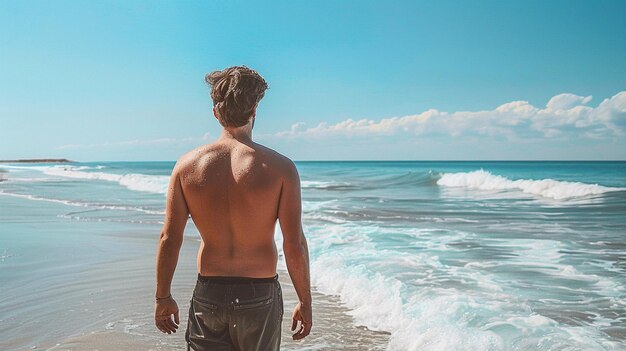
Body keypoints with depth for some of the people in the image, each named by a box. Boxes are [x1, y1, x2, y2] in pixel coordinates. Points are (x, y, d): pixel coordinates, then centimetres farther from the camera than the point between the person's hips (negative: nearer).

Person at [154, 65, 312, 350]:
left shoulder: (187, 165, -5)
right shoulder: (280, 167, -11)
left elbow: (169, 238, -2)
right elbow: (294, 245, -11)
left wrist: (163, 297, 10)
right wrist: (305, 302, 1)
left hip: (208, 295, 1)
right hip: (260, 295, -1)